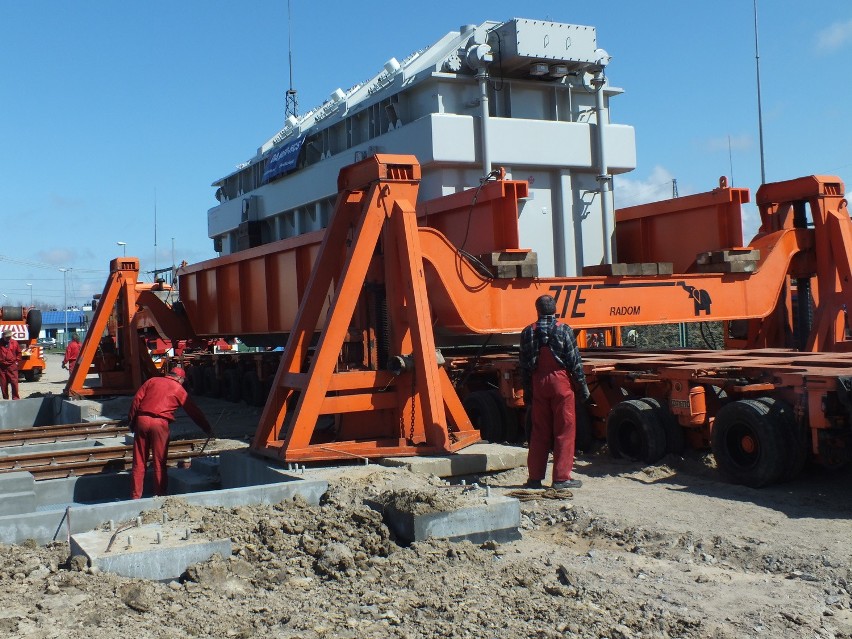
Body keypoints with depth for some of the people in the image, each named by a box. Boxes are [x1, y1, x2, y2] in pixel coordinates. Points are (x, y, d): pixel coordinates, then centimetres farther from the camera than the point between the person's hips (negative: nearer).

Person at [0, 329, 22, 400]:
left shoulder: (14, 343, 1)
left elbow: (19, 352, 14)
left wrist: (16, 361, 8)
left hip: (12, 366, 0)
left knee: (14, 382, -6)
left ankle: (16, 397, 0)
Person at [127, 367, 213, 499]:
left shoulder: (152, 381, 16)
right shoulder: (179, 389, 10)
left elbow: (136, 399, 10)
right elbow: (194, 411, 14)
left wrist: (132, 420, 15)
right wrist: (207, 429, 21)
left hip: (142, 420, 3)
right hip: (160, 423, -3)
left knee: (139, 463, 9)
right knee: (160, 463, 6)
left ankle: (135, 497, 12)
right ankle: (160, 495, 10)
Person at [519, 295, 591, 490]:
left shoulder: (528, 333, 5)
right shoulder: (564, 330, -5)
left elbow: (524, 366, 6)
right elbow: (574, 362, -5)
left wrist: (527, 394, 11)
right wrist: (583, 386, 3)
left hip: (538, 384, 4)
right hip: (560, 382, -4)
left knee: (539, 431, 10)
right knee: (564, 430, 2)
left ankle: (535, 477, 14)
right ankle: (561, 477, 2)